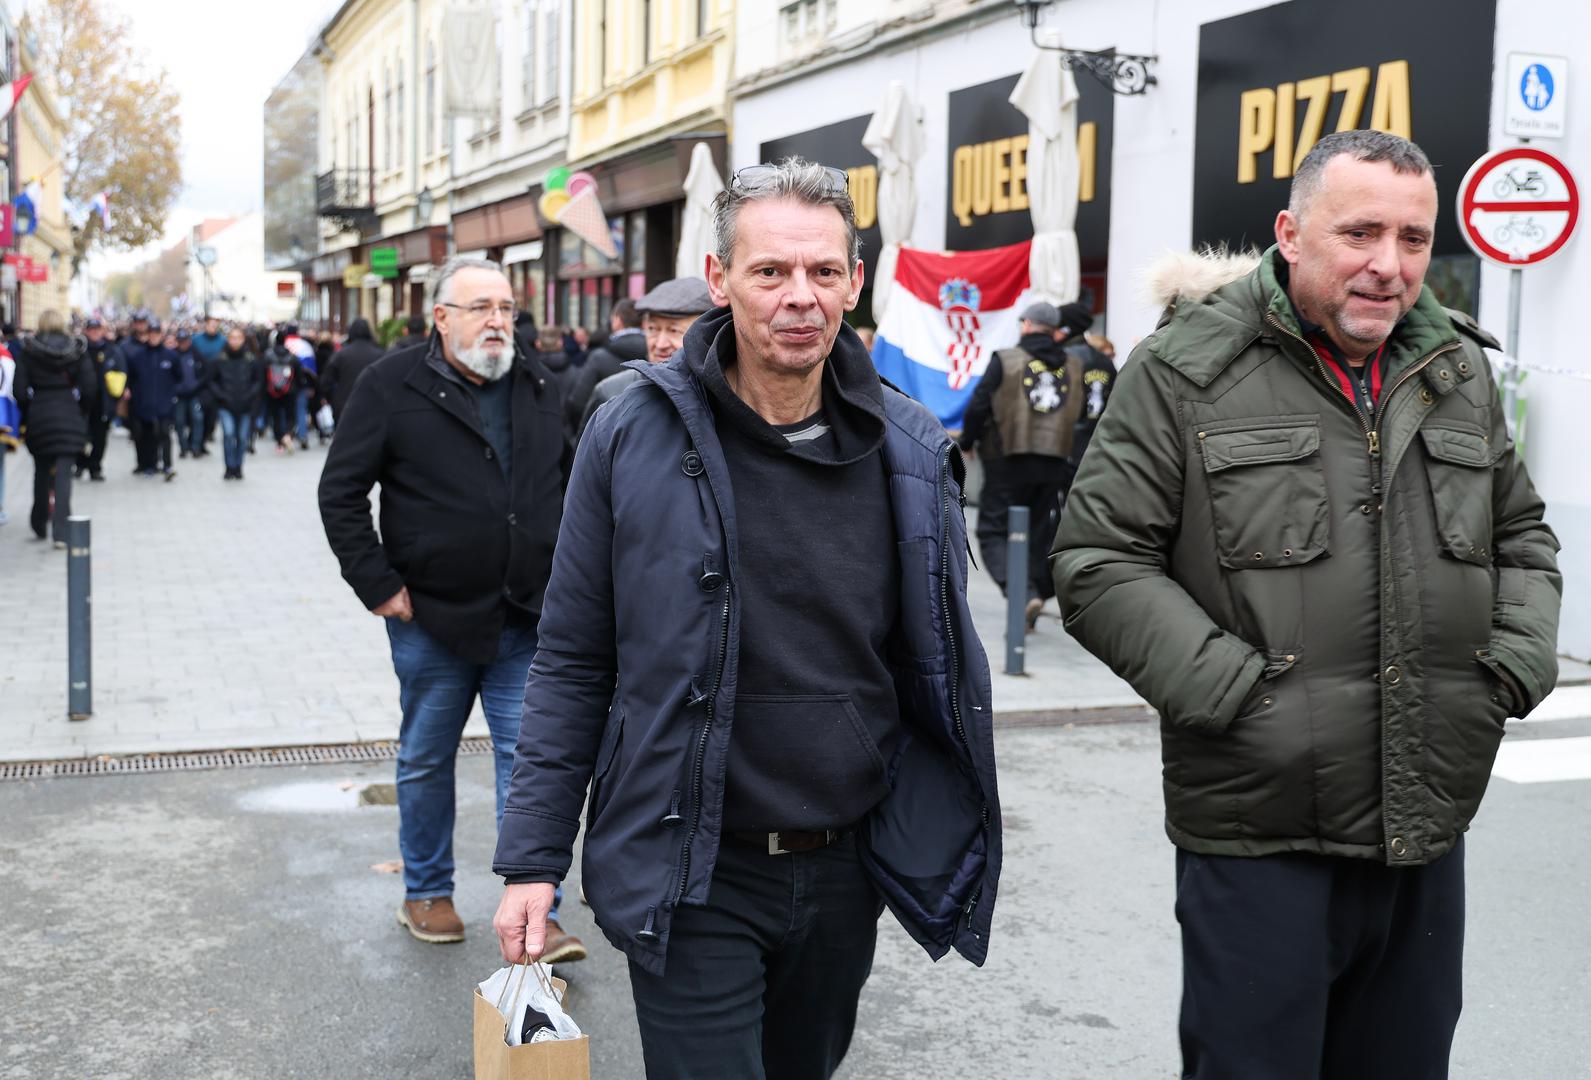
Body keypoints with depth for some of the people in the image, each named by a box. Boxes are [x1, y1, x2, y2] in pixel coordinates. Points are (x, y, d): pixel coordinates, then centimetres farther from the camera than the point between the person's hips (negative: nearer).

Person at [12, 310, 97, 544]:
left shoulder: (28, 352, -2)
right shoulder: (77, 351, -1)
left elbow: (20, 390, -5)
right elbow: (90, 387, -4)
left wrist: (25, 415, 9)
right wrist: (83, 414, 9)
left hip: (38, 418, 1)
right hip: (69, 417, -1)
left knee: (41, 471, 18)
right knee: (63, 473, -2)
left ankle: (39, 525, 28)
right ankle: (61, 531, -12)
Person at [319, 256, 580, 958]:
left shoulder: (538, 387, 8)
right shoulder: (393, 386, -5)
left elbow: (568, 485, 20)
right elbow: (340, 493, -5)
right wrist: (377, 585, -9)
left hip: (526, 619, 2)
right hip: (433, 618, -2)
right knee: (426, 761, 13)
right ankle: (427, 894, 31)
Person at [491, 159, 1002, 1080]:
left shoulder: (912, 451, -2)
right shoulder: (633, 440, -9)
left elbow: (943, 662, 8)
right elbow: (574, 665, -4)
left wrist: (962, 842, 8)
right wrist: (533, 860, -6)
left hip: (846, 867, 4)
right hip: (694, 879, -3)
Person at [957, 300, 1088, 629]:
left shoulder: (1005, 360, -5)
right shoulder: (1074, 365, 9)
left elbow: (979, 405, -6)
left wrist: (966, 441, 8)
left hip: (1008, 461, -4)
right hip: (1055, 463, 4)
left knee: (993, 533, 1)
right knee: (1040, 536, 14)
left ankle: (1021, 592, -20)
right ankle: (1034, 602, 18)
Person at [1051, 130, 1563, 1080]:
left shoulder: (1460, 373, 11)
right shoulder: (1189, 371, -7)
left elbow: (1523, 537, 23)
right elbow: (1097, 559, -10)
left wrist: (1517, 663, 5)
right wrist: (1232, 691, -16)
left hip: (1429, 839, 6)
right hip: (1259, 841, -5)